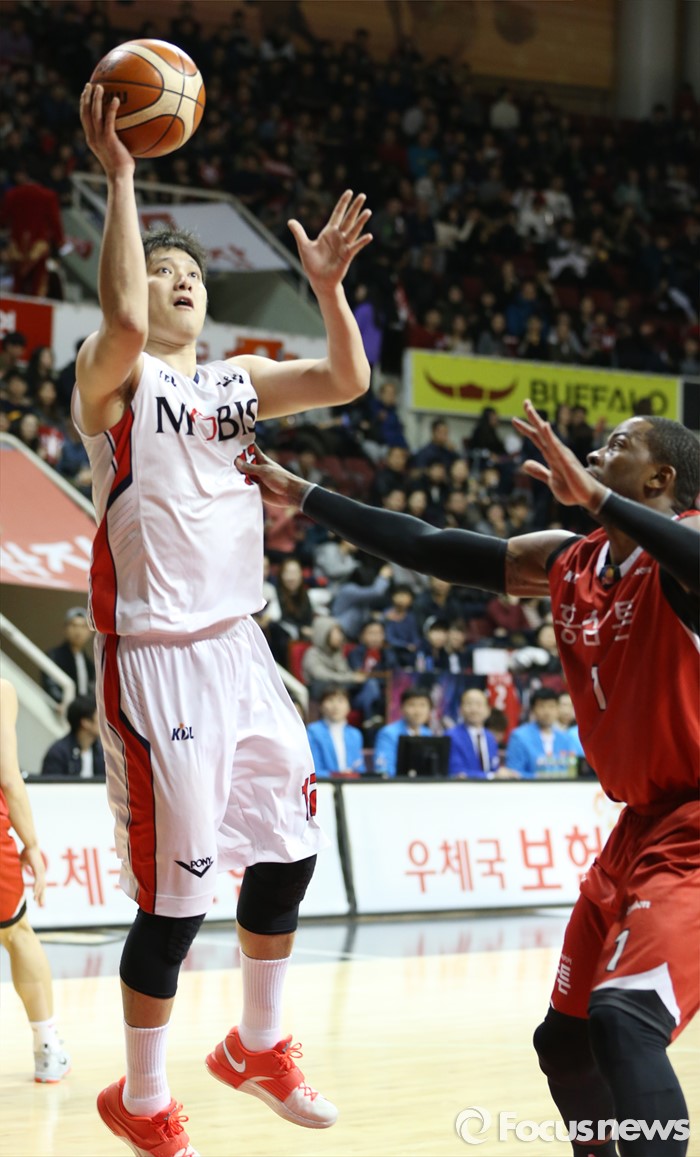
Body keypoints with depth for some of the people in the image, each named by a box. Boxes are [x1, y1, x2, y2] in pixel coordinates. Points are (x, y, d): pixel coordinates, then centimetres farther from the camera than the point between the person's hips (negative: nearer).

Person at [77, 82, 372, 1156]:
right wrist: (121, 176, -26)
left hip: (239, 646, 7)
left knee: (287, 849, 14)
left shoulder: (238, 379, 15)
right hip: (157, 658, -7)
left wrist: (328, 286, -7)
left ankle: (259, 1047, 34)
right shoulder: (113, 376, -6)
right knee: (177, 895, -5)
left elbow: (348, 382, 7)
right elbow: (125, 321, -28)